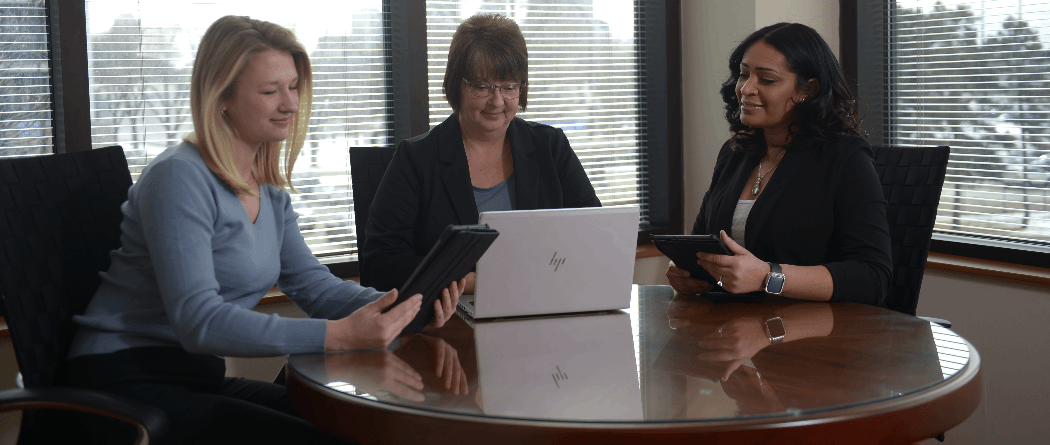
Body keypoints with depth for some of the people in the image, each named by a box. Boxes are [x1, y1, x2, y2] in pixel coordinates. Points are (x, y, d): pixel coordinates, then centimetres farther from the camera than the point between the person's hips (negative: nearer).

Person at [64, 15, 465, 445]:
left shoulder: (269, 189, 10)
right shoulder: (179, 179, -18)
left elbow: (311, 284, 8)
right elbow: (200, 321, -27)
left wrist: (399, 306, -12)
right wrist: (339, 335, -34)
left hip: (200, 377, 8)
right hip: (129, 382, -8)